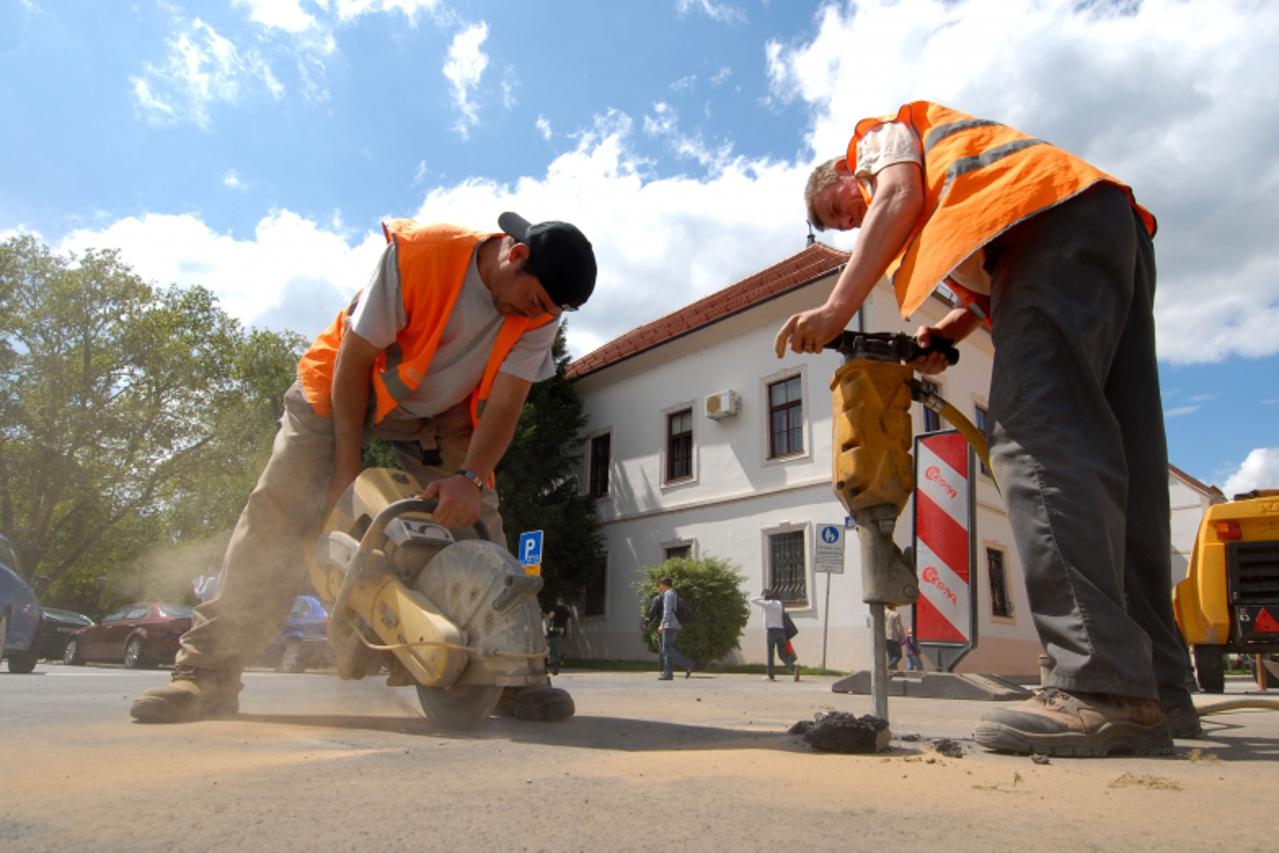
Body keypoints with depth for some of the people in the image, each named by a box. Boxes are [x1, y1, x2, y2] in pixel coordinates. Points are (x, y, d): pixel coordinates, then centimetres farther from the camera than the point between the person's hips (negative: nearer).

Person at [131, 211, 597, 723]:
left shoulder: (540, 312, -20)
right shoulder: (417, 253, -31)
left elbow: (505, 405, -20)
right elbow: (353, 362, -24)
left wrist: (470, 479, -37)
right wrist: (347, 471, -20)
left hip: (440, 414, 3)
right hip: (345, 388, -3)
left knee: (476, 525, -8)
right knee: (278, 513, -13)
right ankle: (208, 672, -8)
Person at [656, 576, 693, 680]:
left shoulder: (668, 594, -9)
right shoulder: (675, 594, 21)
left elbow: (667, 611, -19)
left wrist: (662, 624, -23)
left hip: (670, 625, -10)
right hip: (675, 625, 10)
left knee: (667, 649, -10)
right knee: (666, 649, 8)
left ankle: (687, 665, -14)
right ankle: (668, 673, 4)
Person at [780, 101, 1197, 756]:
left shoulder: (880, 133, 21)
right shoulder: (942, 186, 41)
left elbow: (900, 195, -3)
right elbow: (998, 280, 28)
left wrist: (838, 306, -11)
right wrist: (948, 333, 14)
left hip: (1055, 219, -9)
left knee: (1035, 438, -23)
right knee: (1112, 451, -1)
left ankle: (1105, 688, -33)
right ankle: (1157, 690, -4)